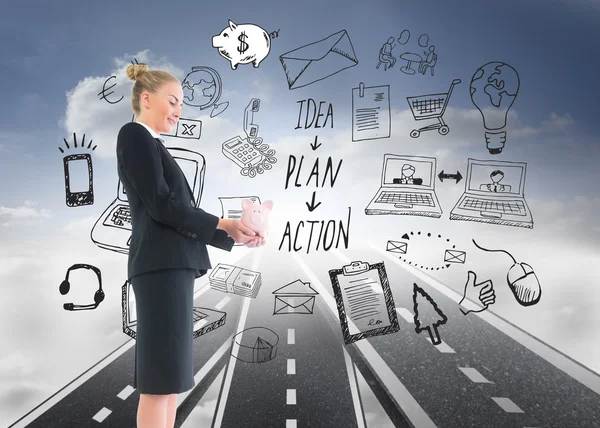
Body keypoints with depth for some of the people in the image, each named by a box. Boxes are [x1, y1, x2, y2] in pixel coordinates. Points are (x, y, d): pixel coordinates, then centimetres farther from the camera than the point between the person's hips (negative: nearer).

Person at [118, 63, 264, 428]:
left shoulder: (154, 146, 24)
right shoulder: (134, 134, -2)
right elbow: (160, 205, -13)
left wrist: (233, 236, 11)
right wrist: (222, 224, -6)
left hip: (174, 265, 9)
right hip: (161, 266, -9)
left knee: (170, 376, 10)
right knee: (161, 376, -8)